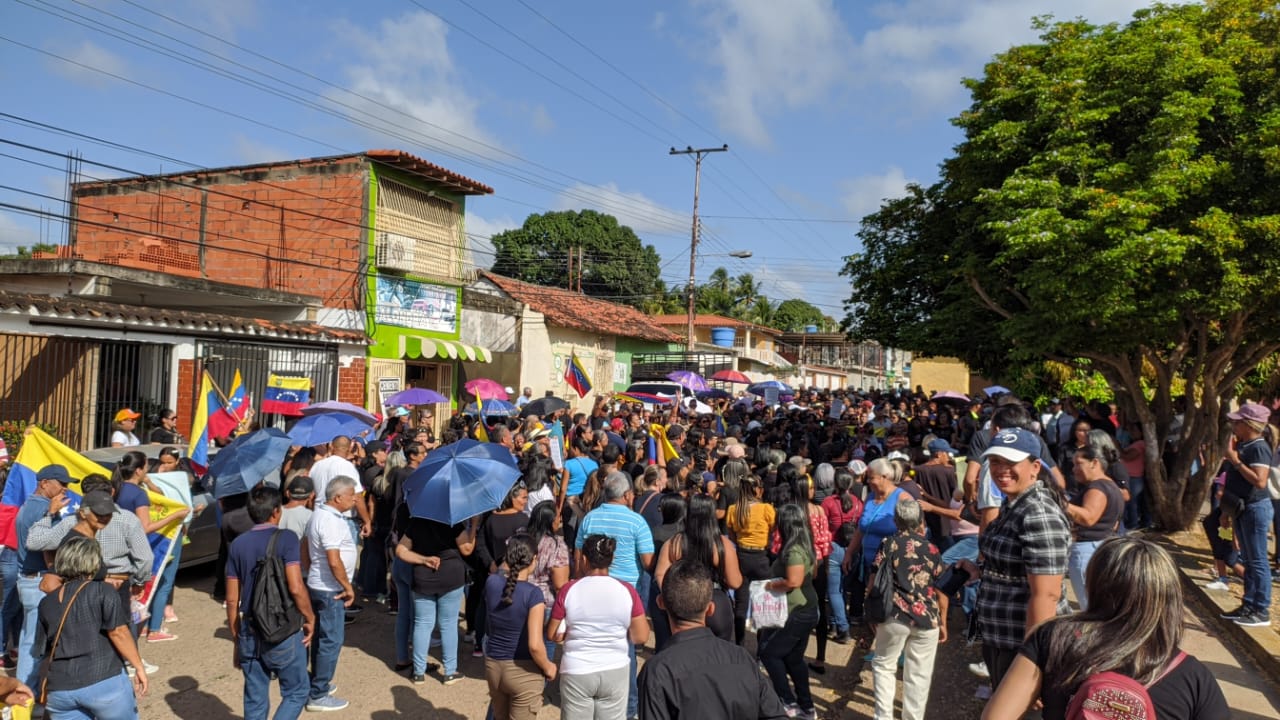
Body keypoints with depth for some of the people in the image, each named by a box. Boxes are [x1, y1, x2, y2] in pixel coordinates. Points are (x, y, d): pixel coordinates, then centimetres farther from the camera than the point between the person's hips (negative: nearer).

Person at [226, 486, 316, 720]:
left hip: (250, 632, 5)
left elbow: (232, 599, 6)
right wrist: (310, 618, -4)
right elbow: (296, 588, -20)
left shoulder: (238, 544, 4)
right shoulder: (286, 539, -11)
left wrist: (236, 639, 15)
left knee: (255, 700, 14)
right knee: (296, 692, 11)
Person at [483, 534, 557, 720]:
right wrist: (548, 668, -9)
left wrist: (507, 566, 9)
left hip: (493, 666, 5)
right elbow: (534, 645, -25)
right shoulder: (533, 594, -23)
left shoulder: (492, 582, -9)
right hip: (523, 671, -5)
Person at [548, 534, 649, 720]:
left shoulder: (568, 590, -10)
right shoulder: (627, 590, -8)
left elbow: (553, 635, -2)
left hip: (577, 673, 0)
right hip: (615, 671, 0)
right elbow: (641, 637, -5)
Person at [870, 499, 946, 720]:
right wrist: (942, 622, 15)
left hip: (894, 616, -1)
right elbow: (941, 591, 5)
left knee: (883, 665, 16)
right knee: (918, 675, 11)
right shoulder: (931, 549, 3)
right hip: (927, 618, 1)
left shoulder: (888, 544, -1)